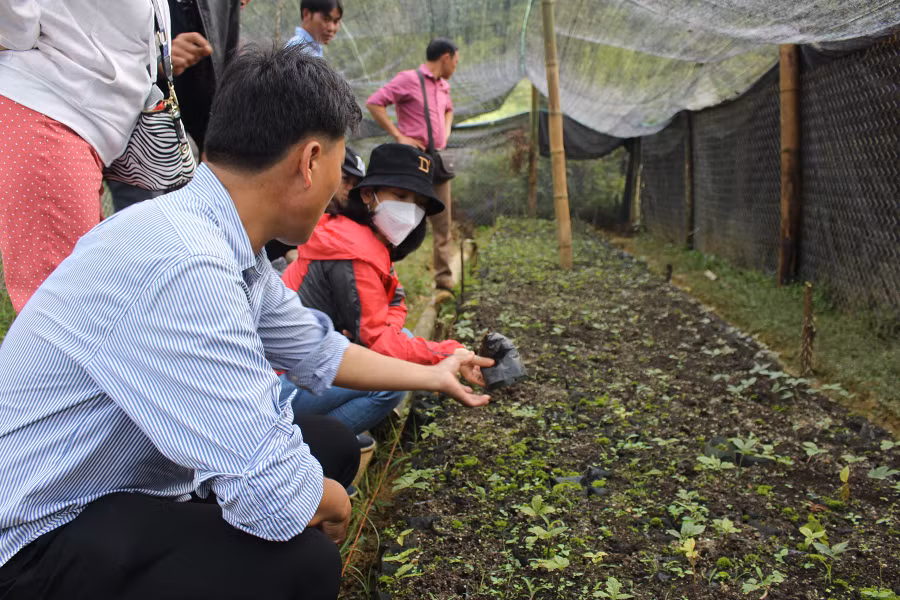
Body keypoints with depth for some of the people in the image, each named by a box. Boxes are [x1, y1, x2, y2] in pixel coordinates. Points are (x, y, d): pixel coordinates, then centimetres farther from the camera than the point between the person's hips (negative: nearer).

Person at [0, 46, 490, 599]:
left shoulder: (228, 243, -3)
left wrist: (432, 377, 23)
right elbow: (277, 496, -33)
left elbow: (315, 351, 14)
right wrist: (333, 503, -10)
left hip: (141, 475, 9)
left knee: (334, 445, 10)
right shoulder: (185, 264, -32)